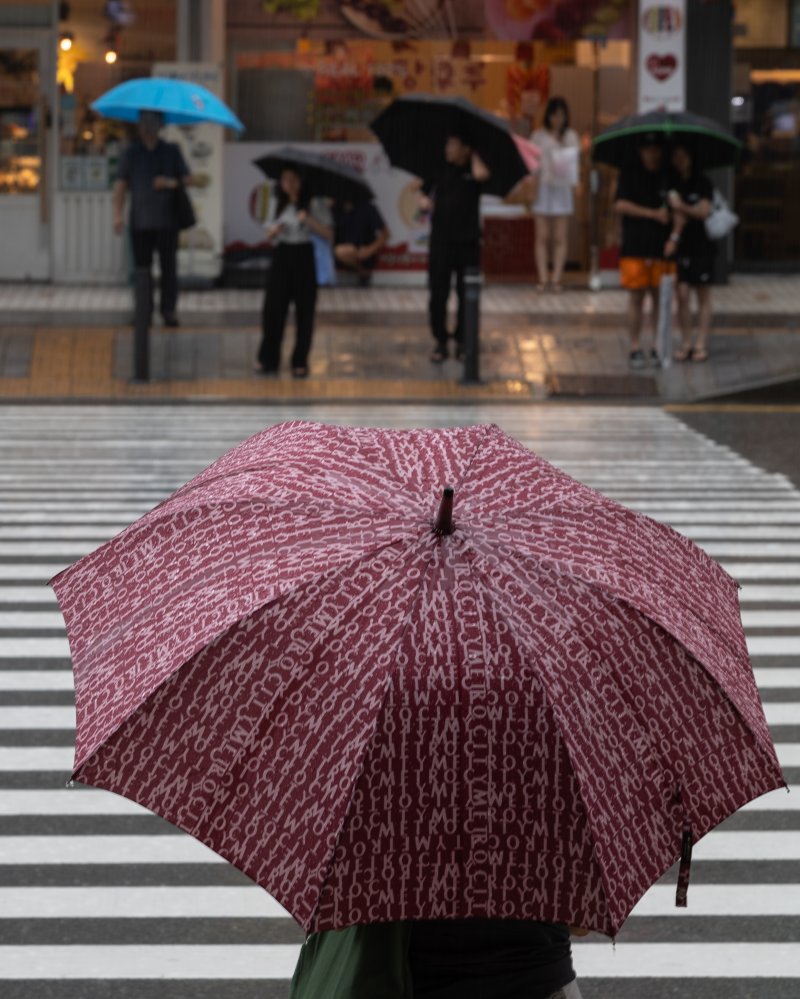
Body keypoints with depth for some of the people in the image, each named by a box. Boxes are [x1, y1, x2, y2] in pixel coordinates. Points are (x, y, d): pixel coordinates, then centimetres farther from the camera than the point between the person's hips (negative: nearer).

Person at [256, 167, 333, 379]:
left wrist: (309, 220, -22)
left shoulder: (314, 204, -3)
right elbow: (273, 238, 22)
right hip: (282, 258, 4)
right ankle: (268, 359, 4)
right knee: (273, 308, -3)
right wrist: (272, 232, -1)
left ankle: (300, 362, 5)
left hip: (304, 258, -4)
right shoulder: (281, 207, 14)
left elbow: (328, 234, -10)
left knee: (304, 311, -2)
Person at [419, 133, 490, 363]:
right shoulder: (439, 169, 6)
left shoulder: (472, 169, 0)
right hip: (441, 240, 1)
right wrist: (424, 201, -4)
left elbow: (481, 175, -24)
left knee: (467, 295, 5)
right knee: (438, 294, 2)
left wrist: (474, 155, -8)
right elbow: (425, 191, 18)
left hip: (468, 242, -1)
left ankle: (463, 342, 16)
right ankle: (439, 342, 11)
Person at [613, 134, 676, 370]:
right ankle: (635, 349, 4)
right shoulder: (630, 174, 4)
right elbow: (620, 205, -5)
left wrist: (674, 237, -9)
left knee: (660, 297, 2)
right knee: (636, 297, -1)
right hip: (635, 247, -1)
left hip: (662, 248, 1)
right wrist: (654, 214, -10)